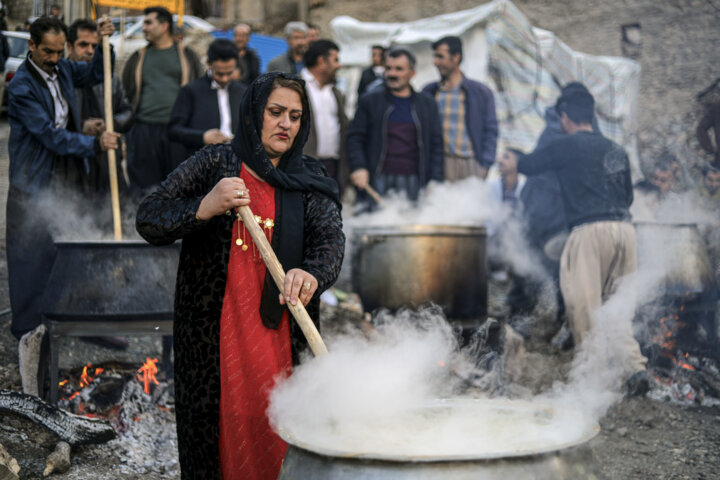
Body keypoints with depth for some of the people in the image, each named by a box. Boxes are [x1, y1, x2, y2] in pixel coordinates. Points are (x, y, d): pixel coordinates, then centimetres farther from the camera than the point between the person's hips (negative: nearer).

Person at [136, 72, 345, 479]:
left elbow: (331, 239, -8)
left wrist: (311, 274, -30)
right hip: (213, 335, -1)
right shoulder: (214, 164, 4)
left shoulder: (308, 181, 8)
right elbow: (149, 219, -4)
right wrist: (206, 207, -23)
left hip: (280, 335, 1)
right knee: (218, 435, 5)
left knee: (276, 444, 1)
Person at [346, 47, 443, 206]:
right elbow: (354, 138, 5)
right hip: (377, 181, -1)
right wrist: (358, 167, -11)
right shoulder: (369, 101, 9)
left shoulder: (427, 105, 12)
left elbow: (436, 145, 11)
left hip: (411, 182, 1)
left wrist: (435, 183, 3)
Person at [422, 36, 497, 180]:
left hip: (470, 163, -1)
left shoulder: (481, 92, 6)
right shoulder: (429, 92, 11)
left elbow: (491, 131, 6)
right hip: (438, 164, 1)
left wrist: (485, 166, -2)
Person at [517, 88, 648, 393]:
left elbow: (527, 166, 9)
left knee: (584, 305, 0)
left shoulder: (567, 147, 0)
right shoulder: (615, 150, 18)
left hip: (590, 230, -6)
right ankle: (635, 369, 3)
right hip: (624, 229, 6)